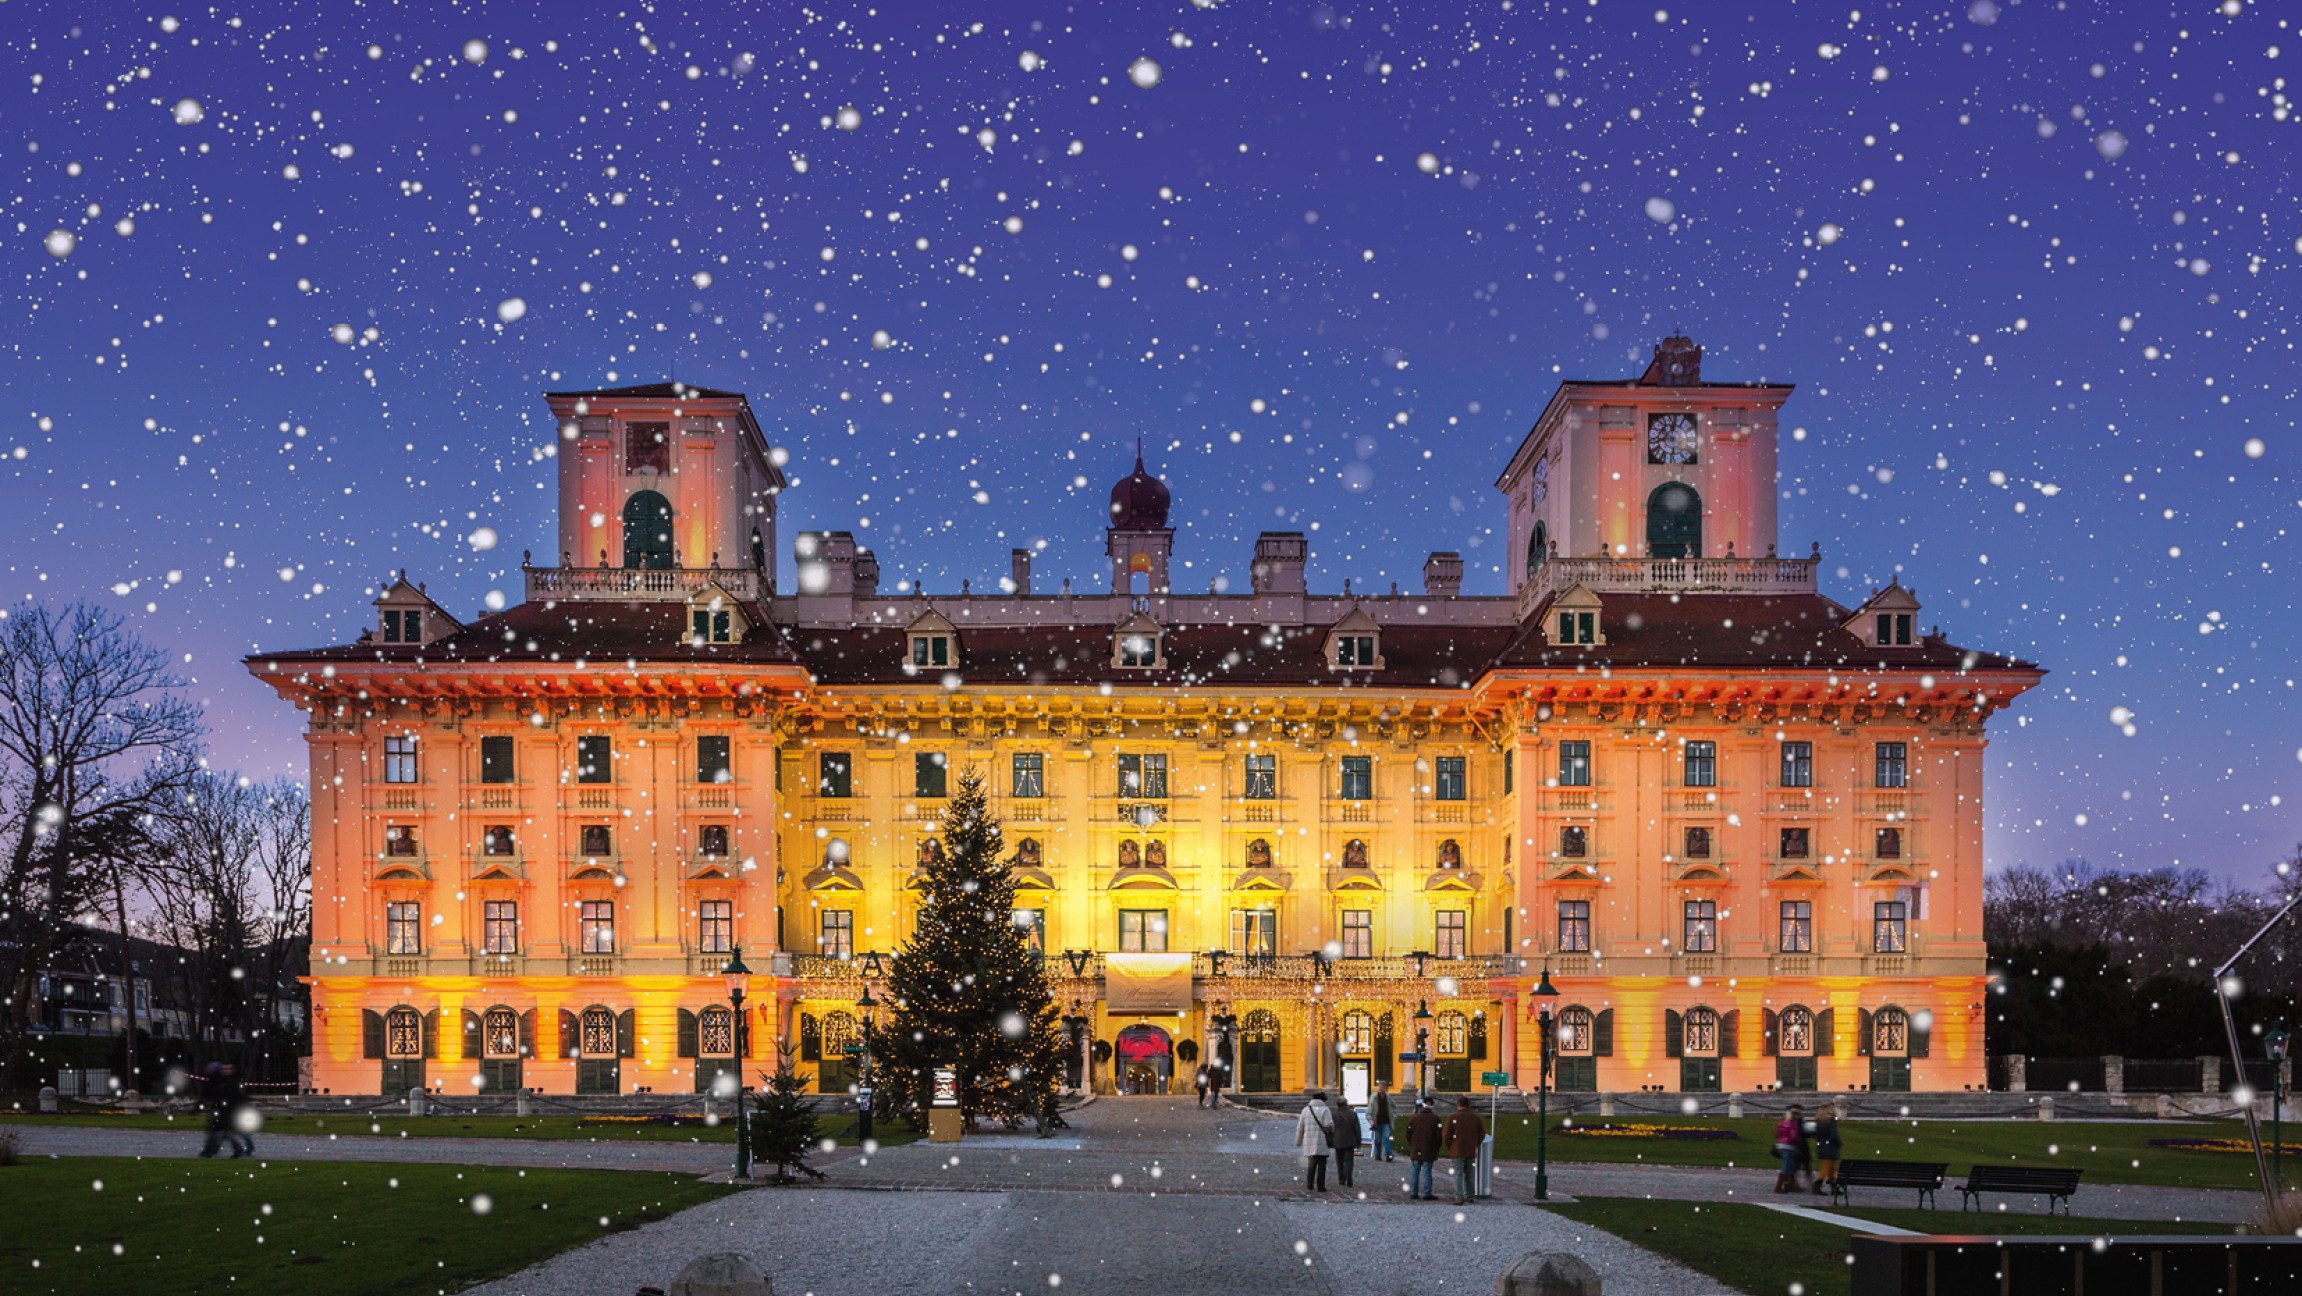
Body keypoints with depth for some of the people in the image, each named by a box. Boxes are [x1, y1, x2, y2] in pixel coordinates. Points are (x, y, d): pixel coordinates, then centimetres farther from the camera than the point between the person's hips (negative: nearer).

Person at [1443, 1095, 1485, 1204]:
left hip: (1457, 1151, -3)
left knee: (1459, 1174, -4)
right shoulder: (1476, 1118, 5)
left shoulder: (1452, 1118, -6)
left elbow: (1447, 1135, -6)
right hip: (1471, 1151, 3)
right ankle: (1470, 1196, 20)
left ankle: (1459, 1197, -12)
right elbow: (1482, 1135, 7)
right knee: (1470, 1175, 14)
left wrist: (1450, 1148, 9)